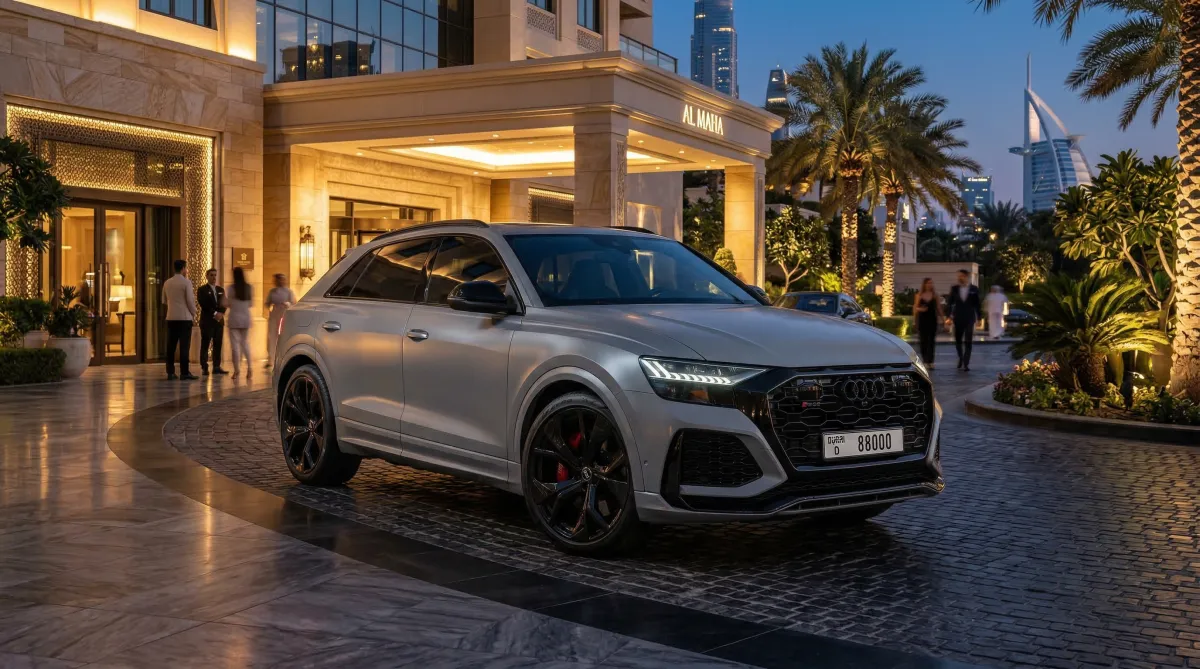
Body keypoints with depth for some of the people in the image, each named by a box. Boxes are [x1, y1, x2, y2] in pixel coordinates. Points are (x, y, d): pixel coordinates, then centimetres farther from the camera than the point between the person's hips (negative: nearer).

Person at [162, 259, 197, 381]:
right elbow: (190, 300, -11)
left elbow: (164, 301, 16)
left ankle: (170, 372, 7)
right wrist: (193, 314, 4)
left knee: (171, 346, 7)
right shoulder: (186, 282, -9)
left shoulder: (167, 283, 8)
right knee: (184, 346, -3)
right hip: (184, 317, -5)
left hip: (171, 318, 5)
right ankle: (184, 373, -4)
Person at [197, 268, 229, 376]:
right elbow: (204, 304, -10)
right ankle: (204, 367, -5)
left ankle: (217, 367, 7)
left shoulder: (221, 290, 17)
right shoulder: (202, 290, 1)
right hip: (207, 321, -5)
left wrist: (221, 313, -8)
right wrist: (214, 313, -15)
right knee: (205, 344, -5)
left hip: (219, 320, 5)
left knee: (218, 345, 4)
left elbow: (224, 304, 11)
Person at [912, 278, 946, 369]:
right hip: (922, 320, 1)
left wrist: (942, 319, 3)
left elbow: (939, 308, 7)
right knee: (923, 341, 2)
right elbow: (915, 308, 9)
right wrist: (920, 309, -12)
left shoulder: (936, 295, 6)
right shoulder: (919, 296, 6)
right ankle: (925, 361, 14)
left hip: (932, 320, -1)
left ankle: (930, 361, -12)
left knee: (931, 341, -8)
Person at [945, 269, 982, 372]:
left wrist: (979, 317, 3)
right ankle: (961, 358, 34)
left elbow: (977, 304, 4)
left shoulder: (974, 289, 0)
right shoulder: (955, 289, 3)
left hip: (969, 319, -2)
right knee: (958, 341, 11)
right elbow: (949, 303, 6)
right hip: (958, 319, 2)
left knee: (968, 342, -6)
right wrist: (949, 317, 0)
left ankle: (966, 364, -5)